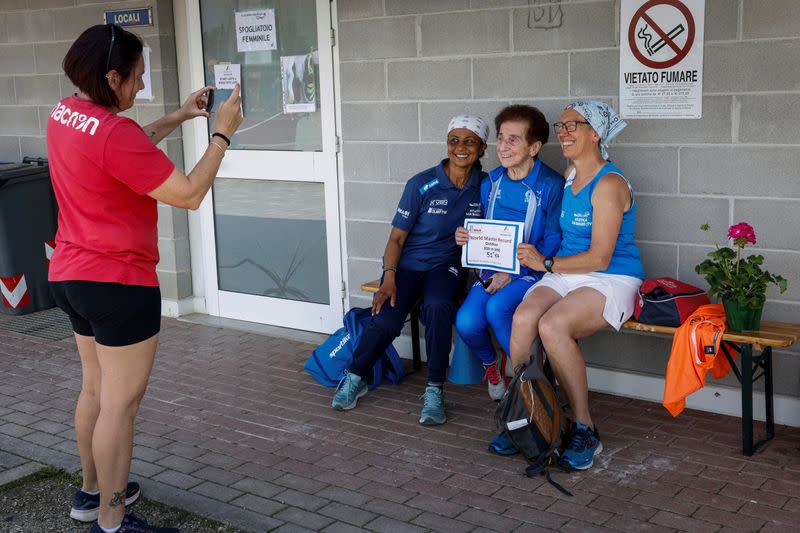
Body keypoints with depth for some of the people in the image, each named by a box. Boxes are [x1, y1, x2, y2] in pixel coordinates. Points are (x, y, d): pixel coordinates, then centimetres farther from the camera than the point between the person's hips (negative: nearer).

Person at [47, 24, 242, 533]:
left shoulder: (65, 113, 5)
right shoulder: (113, 132, -23)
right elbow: (189, 194, -20)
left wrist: (178, 117, 17)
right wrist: (223, 133, -10)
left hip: (72, 276, 10)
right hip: (119, 285, -10)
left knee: (96, 387, 21)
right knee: (122, 402, -1)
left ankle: (93, 491, 35)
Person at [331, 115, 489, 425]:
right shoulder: (422, 185, -8)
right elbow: (397, 237, -4)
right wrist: (389, 278, -16)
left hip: (447, 265, 1)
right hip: (409, 263, -1)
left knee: (438, 306, -34)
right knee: (386, 320, -25)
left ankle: (434, 390, -22)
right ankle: (356, 378, 4)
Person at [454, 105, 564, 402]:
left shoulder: (551, 185, -10)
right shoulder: (490, 184, 9)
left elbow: (552, 243, -13)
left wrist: (512, 274, -18)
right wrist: (465, 238, -5)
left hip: (532, 271, -5)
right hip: (493, 271, 5)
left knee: (497, 308, -33)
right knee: (466, 322, -21)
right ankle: (490, 364, 14)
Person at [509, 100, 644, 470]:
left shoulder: (609, 184, -13)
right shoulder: (571, 174, 14)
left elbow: (599, 258, -17)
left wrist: (547, 263, -12)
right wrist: (525, 254, 11)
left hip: (612, 279, -6)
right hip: (567, 273, 7)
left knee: (553, 325, -33)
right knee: (523, 317, -25)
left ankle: (585, 431, -19)